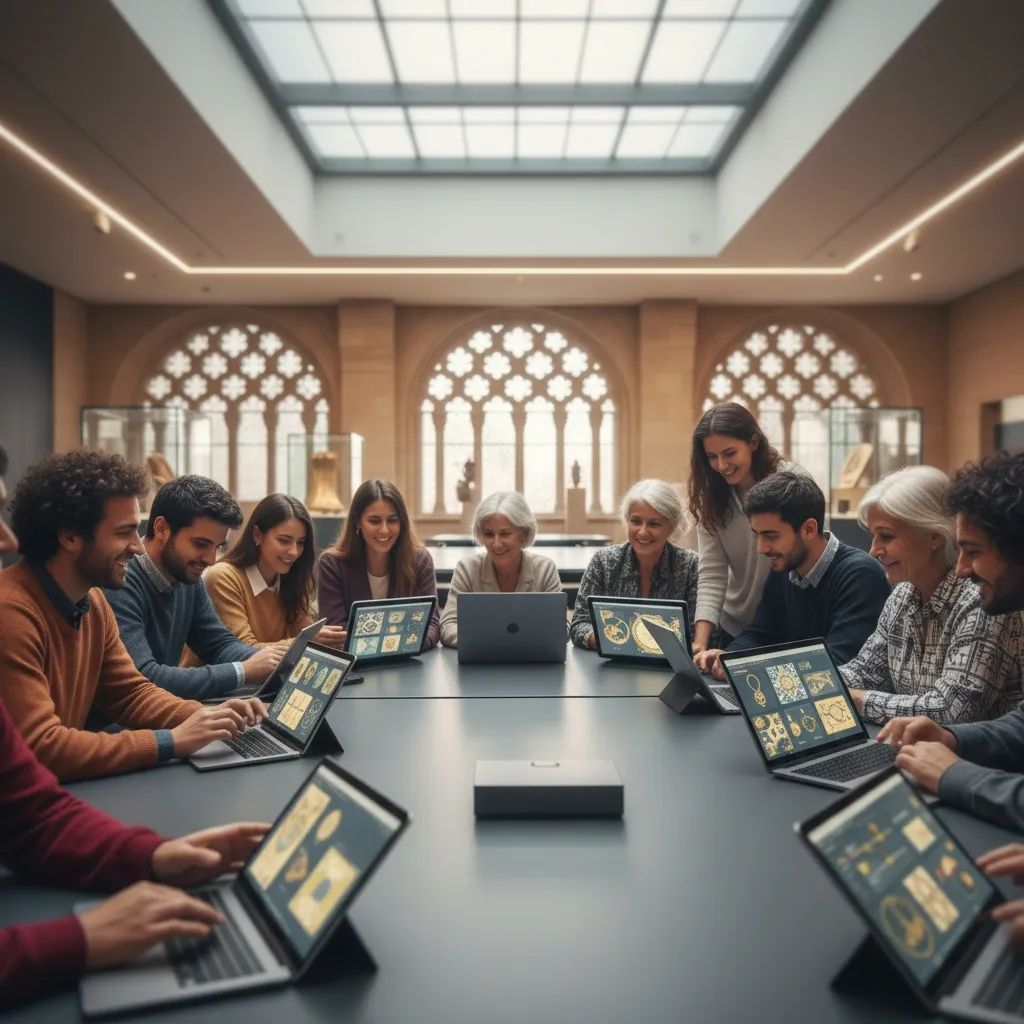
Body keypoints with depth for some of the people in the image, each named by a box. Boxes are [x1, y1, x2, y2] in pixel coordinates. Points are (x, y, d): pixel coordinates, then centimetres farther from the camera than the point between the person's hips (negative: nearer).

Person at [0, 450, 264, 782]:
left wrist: (207, 717, -9)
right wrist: (169, 742, -24)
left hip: (60, 787, 7)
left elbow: (131, 693, 7)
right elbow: (38, 748, -28)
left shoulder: (91, 600, 3)